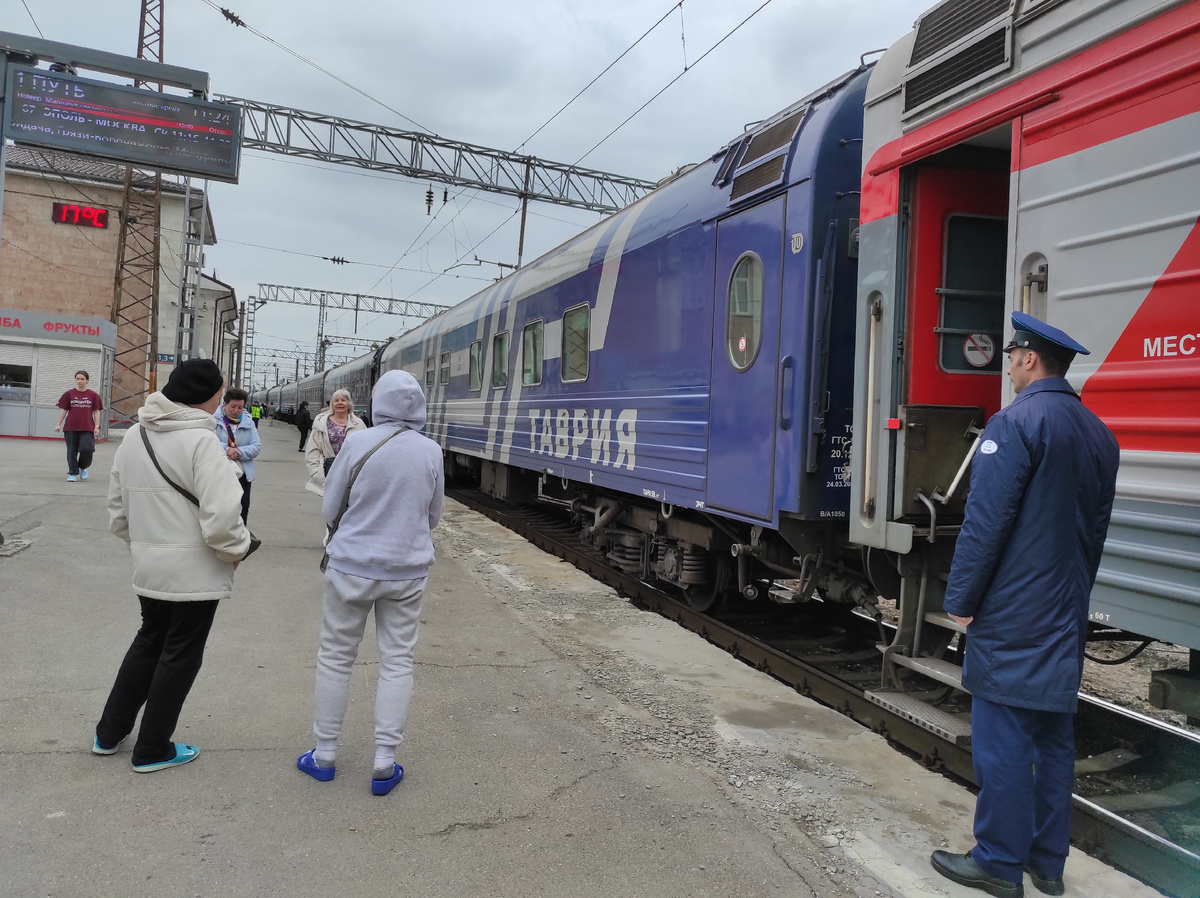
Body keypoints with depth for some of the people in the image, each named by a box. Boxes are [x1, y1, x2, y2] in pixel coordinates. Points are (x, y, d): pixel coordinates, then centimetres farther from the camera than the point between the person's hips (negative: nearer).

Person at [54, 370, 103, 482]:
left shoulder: (93, 395, 5)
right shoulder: (69, 394, 6)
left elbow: (96, 412, 6)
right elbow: (63, 410, 7)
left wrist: (97, 426, -1)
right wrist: (58, 424, 2)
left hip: (87, 428, -1)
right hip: (71, 428, 1)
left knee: (87, 449, -12)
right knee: (72, 451, 3)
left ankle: (83, 468, 15)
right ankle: (73, 473, 13)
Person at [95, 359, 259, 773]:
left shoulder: (135, 435, 4)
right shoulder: (201, 440, -21)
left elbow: (118, 510, 11)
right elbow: (220, 517, -27)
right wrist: (239, 548, -9)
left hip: (148, 567, 7)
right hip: (195, 571, -7)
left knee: (149, 642, 25)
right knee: (180, 655, 9)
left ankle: (109, 733, 35)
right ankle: (152, 750, 22)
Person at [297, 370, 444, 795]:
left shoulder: (358, 443, -11)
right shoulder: (431, 452, -4)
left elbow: (330, 509, -3)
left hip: (352, 566, -1)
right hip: (407, 571, 2)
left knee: (335, 658, 13)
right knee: (396, 662, 9)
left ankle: (324, 754, 24)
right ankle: (384, 763, 12)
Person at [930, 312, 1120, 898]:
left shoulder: (1015, 423, -15)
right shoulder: (1099, 434, 11)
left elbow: (986, 521, -19)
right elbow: (1096, 527, 17)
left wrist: (961, 599, -11)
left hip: (1011, 615, -8)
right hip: (1065, 619, 8)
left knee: (1003, 737, 1)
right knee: (1054, 736, 14)